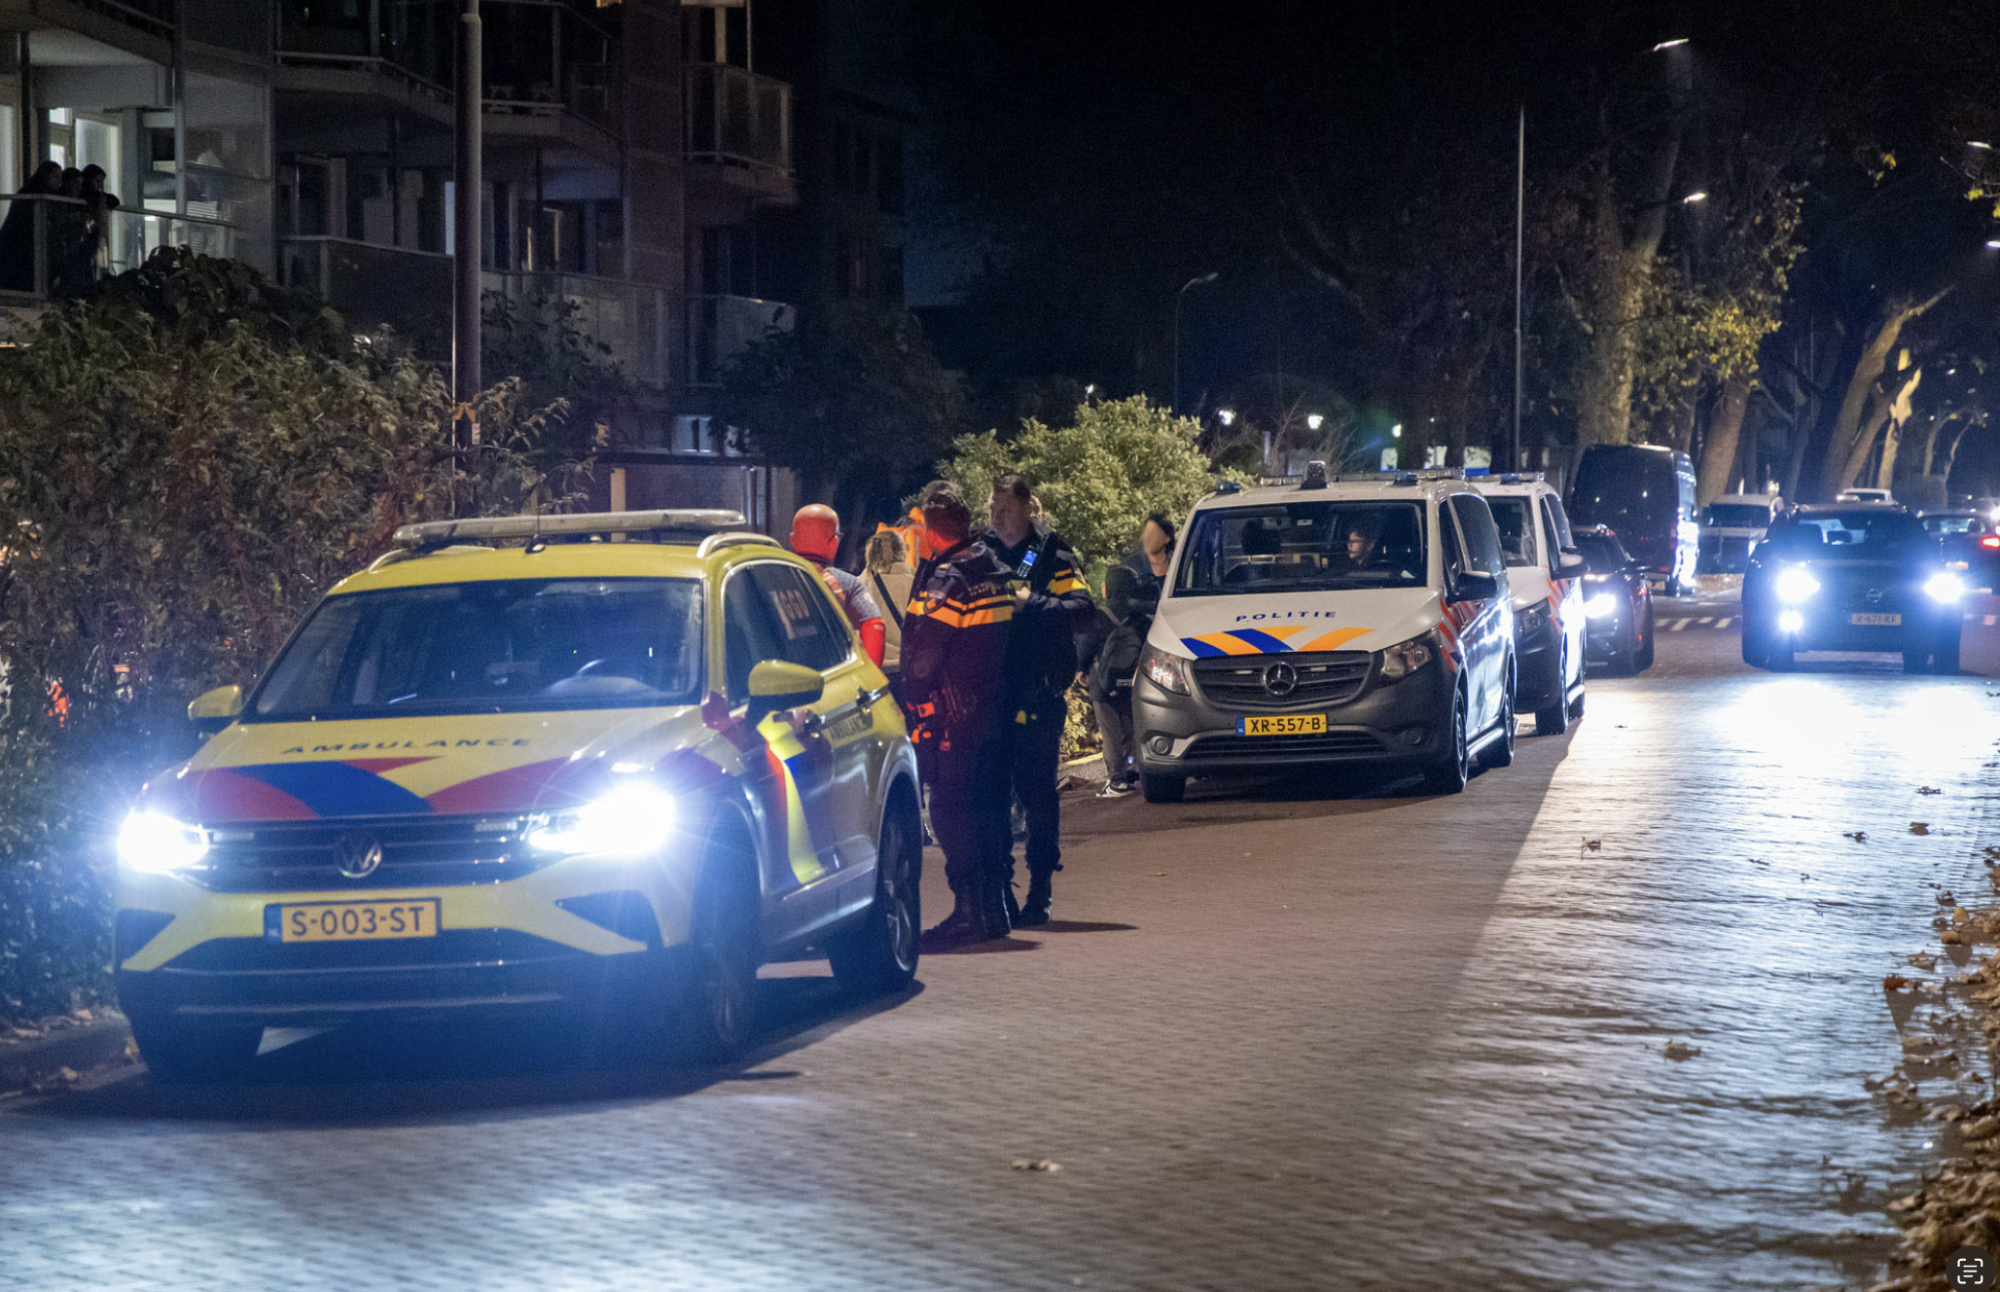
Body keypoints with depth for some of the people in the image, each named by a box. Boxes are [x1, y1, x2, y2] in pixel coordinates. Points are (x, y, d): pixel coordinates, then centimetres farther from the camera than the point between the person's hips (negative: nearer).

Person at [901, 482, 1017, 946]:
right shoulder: (993, 571, 11)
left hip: (952, 716, -8)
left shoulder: (945, 581, -15)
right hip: (994, 711, 8)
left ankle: (969, 912, -9)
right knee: (986, 807, 13)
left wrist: (912, 702, -2)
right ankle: (992, 906, 17)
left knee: (951, 810, -6)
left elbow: (921, 658, -15)